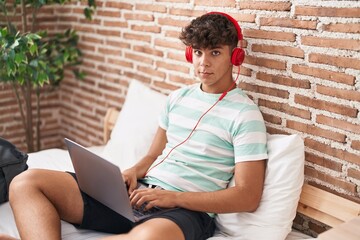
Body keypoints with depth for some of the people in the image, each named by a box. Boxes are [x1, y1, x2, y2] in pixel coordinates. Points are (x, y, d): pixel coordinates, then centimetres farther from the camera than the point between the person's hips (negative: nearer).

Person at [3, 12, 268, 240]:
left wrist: (173, 197, -16)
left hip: (188, 209, -6)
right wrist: (133, 172, -3)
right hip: (142, 195, 7)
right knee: (27, 182, -5)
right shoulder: (177, 97, 17)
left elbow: (248, 197, -9)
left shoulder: (245, 114, -3)